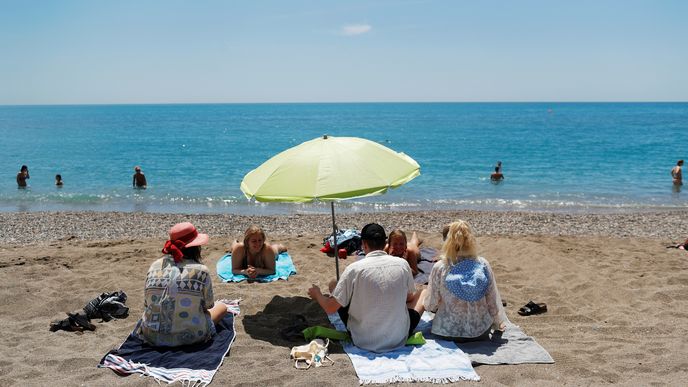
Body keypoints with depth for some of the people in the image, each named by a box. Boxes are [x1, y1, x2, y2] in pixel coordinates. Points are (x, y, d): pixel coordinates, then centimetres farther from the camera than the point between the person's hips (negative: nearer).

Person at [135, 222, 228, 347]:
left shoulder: (155, 266, -2)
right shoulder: (201, 270, -12)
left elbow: (146, 305, 5)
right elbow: (208, 305, 1)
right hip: (189, 337, -5)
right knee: (222, 307, 20)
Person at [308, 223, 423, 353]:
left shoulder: (354, 269, -15)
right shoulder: (402, 264, -8)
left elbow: (330, 308, -9)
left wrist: (317, 294, 13)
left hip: (363, 342, -1)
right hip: (399, 340, 2)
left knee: (333, 284, 15)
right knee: (420, 294, 25)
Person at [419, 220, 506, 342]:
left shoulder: (440, 268, -18)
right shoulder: (483, 265, -14)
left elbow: (430, 305, -9)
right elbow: (493, 301, -6)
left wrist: (425, 294, 14)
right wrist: (498, 324, 14)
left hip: (448, 333, 1)